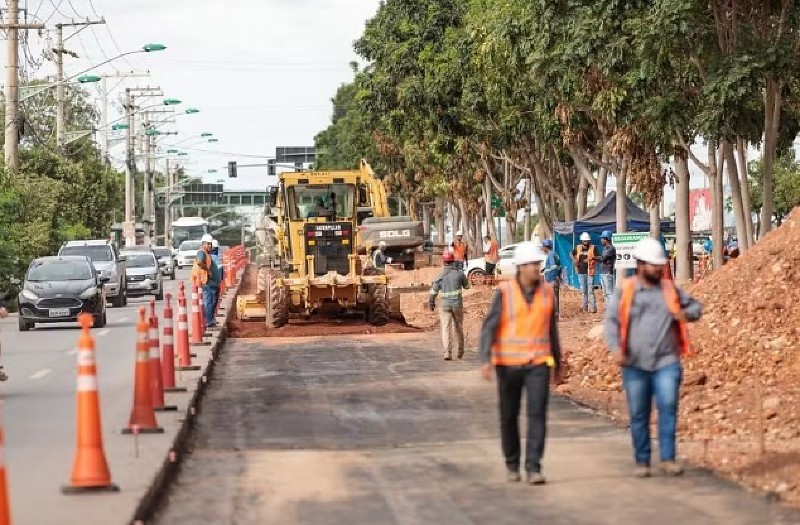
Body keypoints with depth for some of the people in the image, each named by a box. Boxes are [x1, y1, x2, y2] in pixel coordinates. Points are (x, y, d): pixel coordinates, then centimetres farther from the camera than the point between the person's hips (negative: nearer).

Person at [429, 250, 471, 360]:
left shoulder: (440, 276, -2)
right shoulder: (459, 273, -4)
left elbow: (433, 292, 3)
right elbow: (467, 286, 11)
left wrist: (431, 303, 20)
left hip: (445, 305, -1)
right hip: (458, 304, 1)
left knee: (446, 328, -2)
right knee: (458, 327, 16)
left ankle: (447, 352, -16)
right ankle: (460, 352, 29)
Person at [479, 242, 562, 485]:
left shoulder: (547, 292, 5)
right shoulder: (504, 292, -5)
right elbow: (489, 327, -7)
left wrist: (558, 364, 19)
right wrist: (486, 360, -19)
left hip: (538, 363, 1)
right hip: (509, 363, -1)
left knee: (537, 413, -11)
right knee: (509, 416, 9)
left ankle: (533, 467, -10)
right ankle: (512, 464, 25)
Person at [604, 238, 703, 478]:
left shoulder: (670, 289, 7)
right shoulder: (625, 291, 1)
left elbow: (695, 305, 19)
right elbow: (612, 320, -3)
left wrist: (687, 313, -4)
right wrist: (616, 348, -18)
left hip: (666, 362, 1)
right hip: (635, 364, -1)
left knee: (668, 407, -13)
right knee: (638, 414, 6)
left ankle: (668, 459, -7)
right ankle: (642, 461, 16)